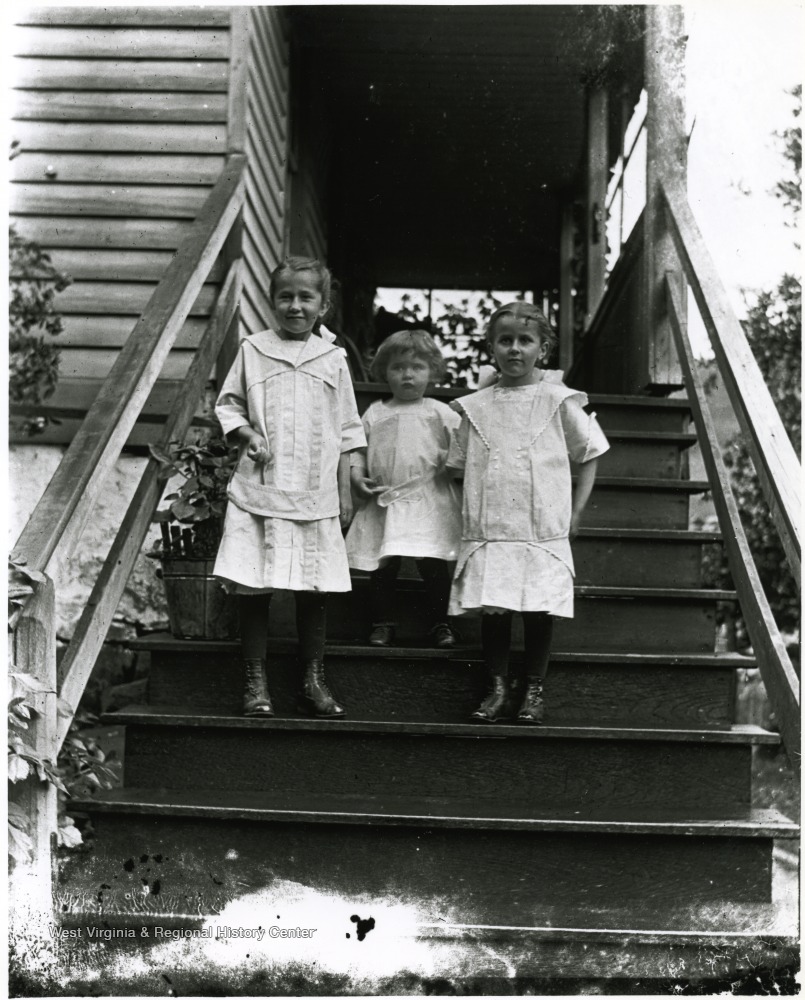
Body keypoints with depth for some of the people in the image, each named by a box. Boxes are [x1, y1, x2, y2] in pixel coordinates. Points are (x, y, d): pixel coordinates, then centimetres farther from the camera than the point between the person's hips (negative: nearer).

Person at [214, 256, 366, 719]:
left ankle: (314, 679, 18)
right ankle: (256, 681, 11)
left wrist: (345, 492, 7)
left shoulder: (332, 359, 7)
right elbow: (228, 404, 11)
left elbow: (346, 431, 10)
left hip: (315, 493, 1)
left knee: (314, 587, 5)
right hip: (260, 489, -1)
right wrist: (247, 433, -10)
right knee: (254, 586, 0)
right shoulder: (253, 350, 5)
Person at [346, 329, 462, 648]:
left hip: (429, 502, -2)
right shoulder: (375, 413, 11)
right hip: (385, 502, 2)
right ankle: (382, 622, 18)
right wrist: (357, 476, -1)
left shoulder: (440, 413, 6)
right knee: (383, 567, 5)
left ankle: (440, 623, 12)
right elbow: (357, 448, 14)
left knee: (433, 565, -3)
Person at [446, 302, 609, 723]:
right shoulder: (475, 406, 7)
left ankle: (534, 693, 16)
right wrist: (473, 510, 4)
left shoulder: (558, 401, 1)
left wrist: (575, 513, 2)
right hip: (488, 531, 2)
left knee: (538, 612, 1)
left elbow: (589, 456, 7)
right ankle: (497, 690, 15)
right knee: (491, 610, 0)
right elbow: (462, 466, 16)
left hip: (543, 531, -1)